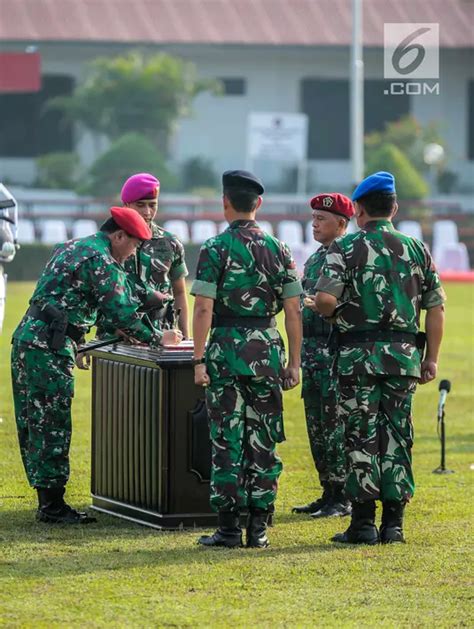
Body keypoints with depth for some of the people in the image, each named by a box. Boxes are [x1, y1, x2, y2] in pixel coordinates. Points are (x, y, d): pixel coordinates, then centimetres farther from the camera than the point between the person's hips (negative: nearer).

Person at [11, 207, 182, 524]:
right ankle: (53, 505, -4)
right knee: (52, 426, -6)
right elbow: (121, 313, -11)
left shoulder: (70, 247, 20)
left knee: (35, 425, 11)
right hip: (50, 348, -10)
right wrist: (157, 338, 1)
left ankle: (46, 500, 15)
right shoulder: (100, 260, -10)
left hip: (26, 339, 10)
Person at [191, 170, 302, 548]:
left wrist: (199, 360, -7)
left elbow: (204, 308, -11)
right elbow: (293, 311, 3)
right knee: (263, 441, 7)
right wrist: (294, 362, 9)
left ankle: (229, 527, -1)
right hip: (267, 352, 3)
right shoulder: (277, 250, 5)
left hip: (226, 349, -3)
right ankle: (258, 528, 7)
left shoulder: (215, 249, -5)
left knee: (227, 442, 0)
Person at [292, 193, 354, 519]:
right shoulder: (315, 258, 18)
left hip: (336, 350, -9)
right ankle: (328, 493, 17)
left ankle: (343, 499, -2)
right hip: (312, 348, 9)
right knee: (316, 425, 11)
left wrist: (322, 305, -27)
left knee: (334, 425, -7)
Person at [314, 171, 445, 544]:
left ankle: (363, 523, -1)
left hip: (359, 356, -3)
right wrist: (431, 358, 12)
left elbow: (325, 299, -15)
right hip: (404, 355, 3)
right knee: (396, 437, 7)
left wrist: (334, 313, 8)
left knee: (362, 437, 0)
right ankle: (393, 522, 7)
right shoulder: (417, 250, 8)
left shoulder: (346, 248, -4)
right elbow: (435, 309, 6)